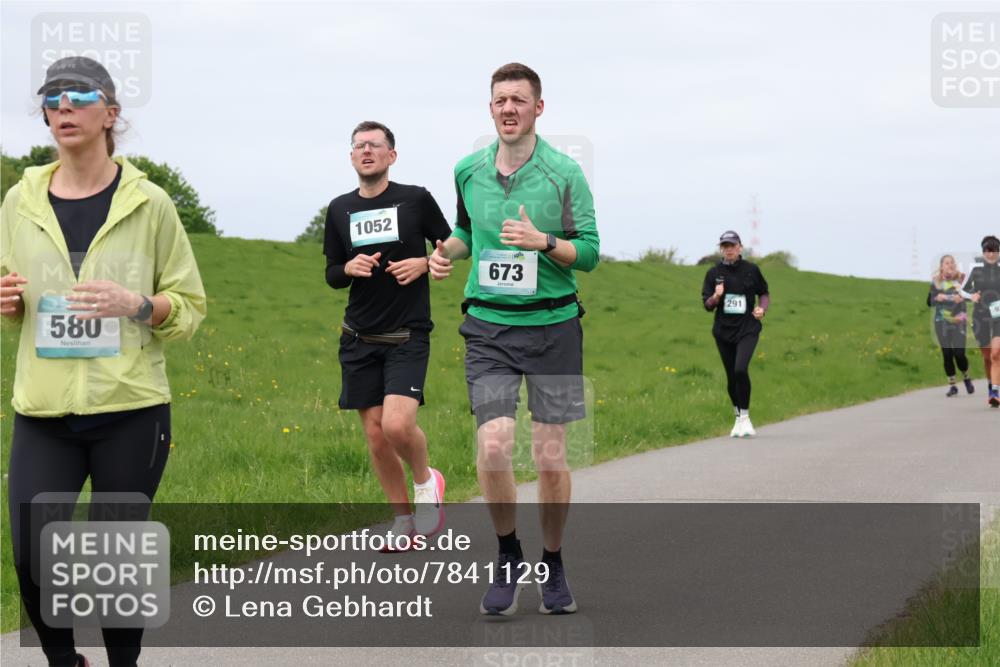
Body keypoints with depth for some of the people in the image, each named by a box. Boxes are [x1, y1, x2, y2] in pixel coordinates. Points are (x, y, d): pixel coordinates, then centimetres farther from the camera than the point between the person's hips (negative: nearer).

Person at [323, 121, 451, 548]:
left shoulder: (416, 199, -2)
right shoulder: (339, 209, 8)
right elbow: (331, 275, 14)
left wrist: (423, 263, -11)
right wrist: (349, 269, -8)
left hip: (408, 336, -4)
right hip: (359, 338, 4)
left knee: (397, 425, -20)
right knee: (374, 433, 3)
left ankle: (426, 480, 11)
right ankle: (403, 520, 18)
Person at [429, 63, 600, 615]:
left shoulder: (564, 173, -4)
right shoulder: (468, 171, 7)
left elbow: (590, 252, -4)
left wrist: (543, 241, -21)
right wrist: (448, 251, 5)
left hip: (553, 325, -2)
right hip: (488, 326, 2)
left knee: (550, 456, 1)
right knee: (493, 446, -13)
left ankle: (553, 565, 21)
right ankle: (508, 556, 11)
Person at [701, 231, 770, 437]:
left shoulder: (751, 270, 0)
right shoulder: (714, 273, 3)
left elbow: (764, 294, 12)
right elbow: (707, 305, 4)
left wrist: (762, 309, -7)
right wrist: (716, 297, -17)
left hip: (748, 329, -3)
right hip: (723, 331, 3)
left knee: (740, 369, -22)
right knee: (731, 376, 7)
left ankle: (745, 417, -9)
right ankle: (738, 418, 26)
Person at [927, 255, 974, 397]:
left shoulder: (962, 279, -2)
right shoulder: (936, 281, 2)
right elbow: (929, 302, 5)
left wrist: (963, 297, -18)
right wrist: (937, 298, -15)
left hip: (958, 321, -1)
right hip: (941, 322, 1)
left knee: (959, 353, -7)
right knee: (947, 354, 3)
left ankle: (966, 378, 22)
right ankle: (952, 386, 13)